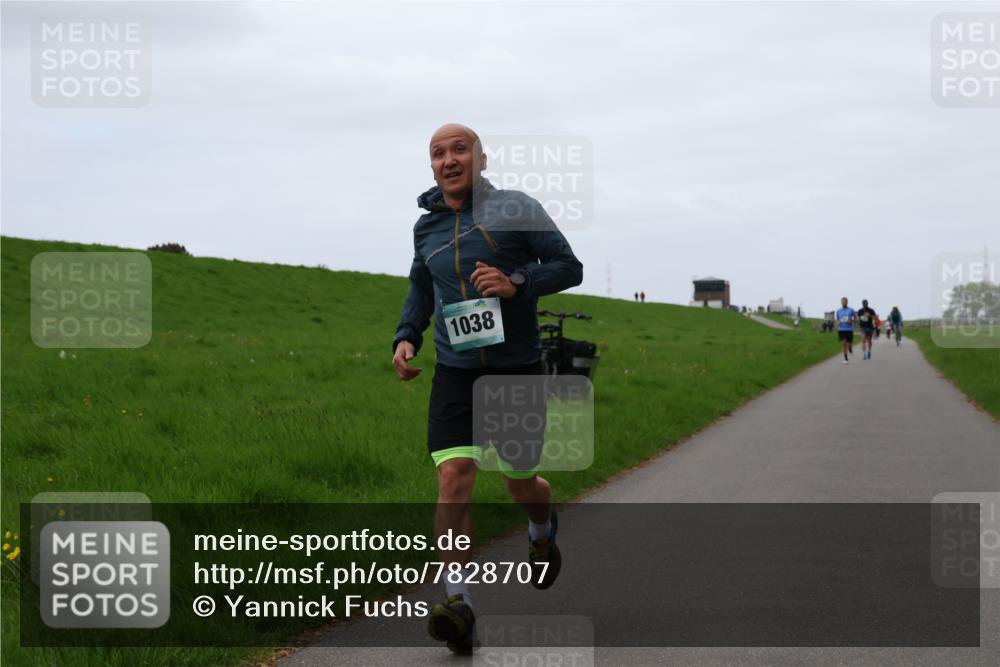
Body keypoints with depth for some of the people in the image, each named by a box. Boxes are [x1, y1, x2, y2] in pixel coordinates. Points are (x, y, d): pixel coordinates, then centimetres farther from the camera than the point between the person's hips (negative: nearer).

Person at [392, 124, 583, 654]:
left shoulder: (516, 209, -5)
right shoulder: (427, 227, 7)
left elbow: (569, 267, -3)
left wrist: (517, 282, -20)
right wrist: (406, 337, 9)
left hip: (518, 370, -2)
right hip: (456, 373, 2)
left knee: (519, 483, 12)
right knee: (454, 477, -17)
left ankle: (543, 530, 50)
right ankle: (457, 601, -16)